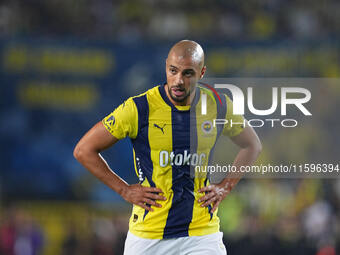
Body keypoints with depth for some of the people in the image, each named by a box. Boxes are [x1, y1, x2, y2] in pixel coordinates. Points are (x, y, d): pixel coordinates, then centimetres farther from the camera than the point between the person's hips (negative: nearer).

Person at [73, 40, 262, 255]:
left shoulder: (219, 106, 0)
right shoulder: (139, 108, -10)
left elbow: (252, 146, 19)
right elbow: (84, 150, -2)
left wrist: (225, 187, 7)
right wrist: (125, 190, -5)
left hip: (202, 236, 1)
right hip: (147, 236, -1)